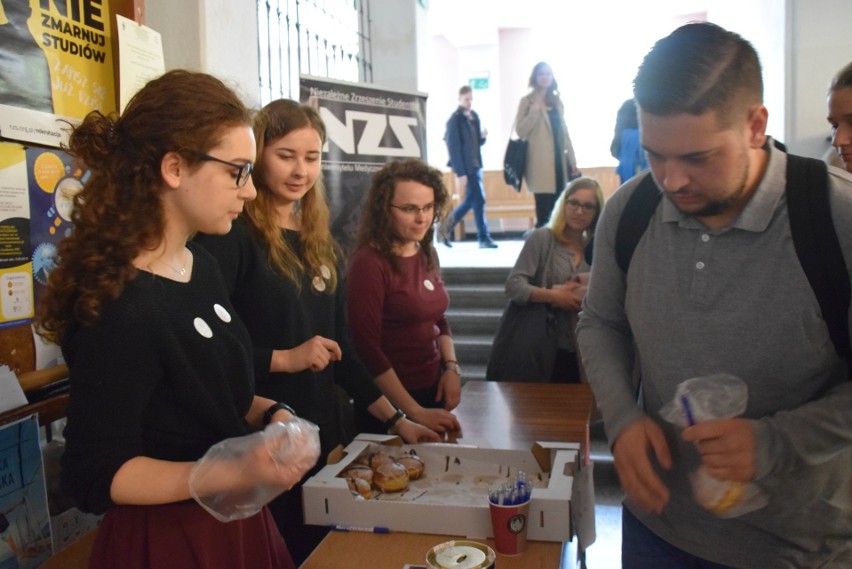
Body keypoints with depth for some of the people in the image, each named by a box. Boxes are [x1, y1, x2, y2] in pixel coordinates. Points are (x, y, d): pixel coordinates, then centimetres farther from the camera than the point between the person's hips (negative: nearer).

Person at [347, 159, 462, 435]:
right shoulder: (369, 264, -19)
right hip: (389, 404, -7)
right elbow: (367, 349, -19)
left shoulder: (427, 254, 3)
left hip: (433, 391, 7)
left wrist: (452, 367, -2)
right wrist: (414, 413, -17)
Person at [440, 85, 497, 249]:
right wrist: (459, 173, -19)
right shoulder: (455, 119, -11)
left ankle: (446, 227, 25)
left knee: (470, 200, 12)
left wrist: (482, 136, -3)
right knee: (479, 200, -7)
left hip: (475, 164, 8)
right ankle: (484, 238, 0)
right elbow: (453, 147, -15)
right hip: (465, 166, -8)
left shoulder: (474, 116, 13)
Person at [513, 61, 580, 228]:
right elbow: (520, 130, -8)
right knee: (544, 212, -8)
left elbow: (564, 132, 18)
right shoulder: (527, 101, 2)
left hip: (559, 160, 5)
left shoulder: (556, 101, 18)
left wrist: (572, 160, 14)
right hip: (541, 163, -5)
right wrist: (535, 109, -14)